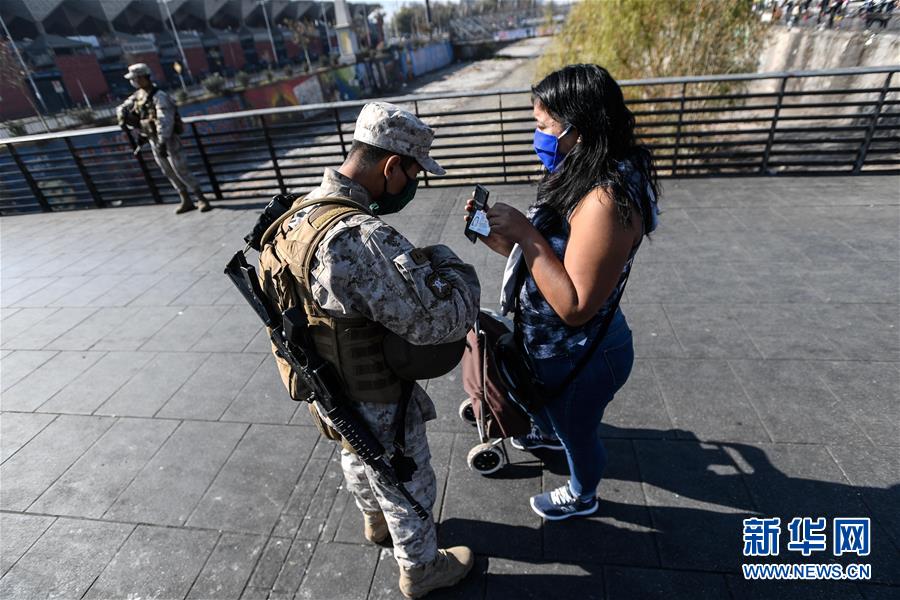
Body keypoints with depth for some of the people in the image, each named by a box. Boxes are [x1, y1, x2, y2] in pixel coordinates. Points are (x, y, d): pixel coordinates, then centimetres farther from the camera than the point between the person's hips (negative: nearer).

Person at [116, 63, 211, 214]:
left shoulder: (159, 97, -19)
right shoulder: (138, 95, 8)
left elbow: (165, 122, -29)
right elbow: (123, 107, 17)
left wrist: (162, 143, -35)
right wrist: (122, 116, -7)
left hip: (169, 140, -8)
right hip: (154, 141, 8)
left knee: (181, 172, -8)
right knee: (169, 174, 9)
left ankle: (202, 200, 1)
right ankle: (186, 202, 16)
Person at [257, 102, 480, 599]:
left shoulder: (301, 212, -5)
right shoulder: (360, 237, -37)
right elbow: (444, 318, -37)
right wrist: (443, 260, -18)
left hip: (328, 393, 9)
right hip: (375, 408, -8)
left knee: (359, 464, 34)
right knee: (409, 490, 20)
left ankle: (375, 523, 65)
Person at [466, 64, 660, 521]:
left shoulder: (606, 200, -32)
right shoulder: (581, 179, -1)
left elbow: (575, 306, -33)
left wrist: (526, 233, -32)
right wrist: (496, 235, -10)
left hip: (581, 359, -9)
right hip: (550, 345, 9)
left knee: (577, 432, 21)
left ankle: (582, 497, 54)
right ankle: (548, 433, 70)